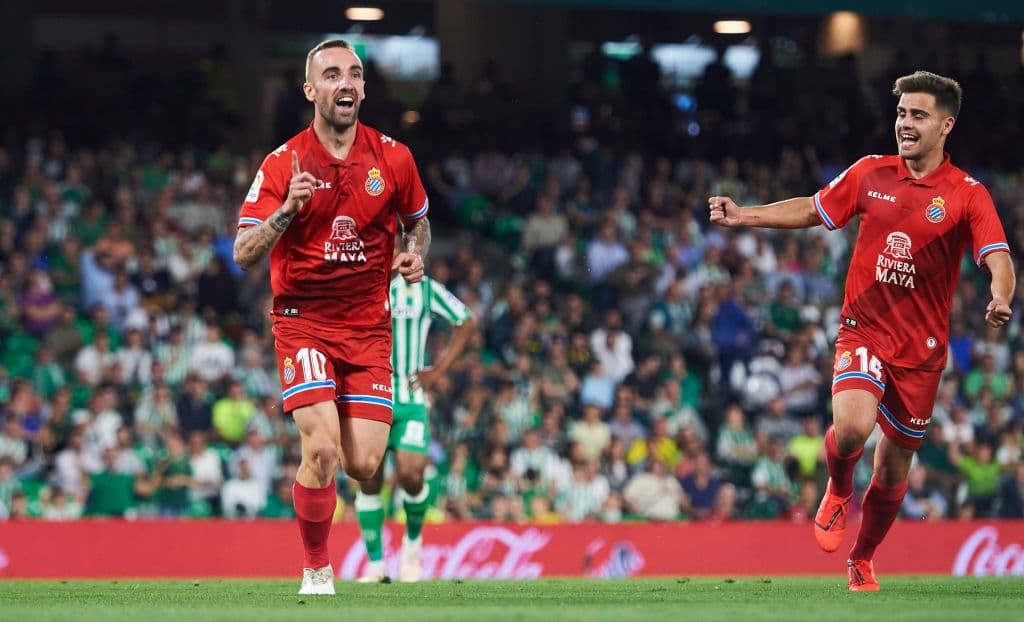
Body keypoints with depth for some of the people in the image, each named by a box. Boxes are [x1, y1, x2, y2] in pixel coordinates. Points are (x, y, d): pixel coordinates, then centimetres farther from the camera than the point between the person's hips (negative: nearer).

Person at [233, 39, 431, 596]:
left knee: (363, 465, -6)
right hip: (303, 321, -2)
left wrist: (414, 253, -2)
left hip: (368, 325, 2)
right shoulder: (283, 163, -6)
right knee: (322, 450, -20)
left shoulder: (392, 157, 2)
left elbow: (418, 220, 20)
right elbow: (243, 254, -9)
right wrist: (286, 211, -26)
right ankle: (316, 570, 1)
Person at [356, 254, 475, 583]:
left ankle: (413, 540, 14)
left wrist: (439, 370, 3)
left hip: (411, 399, -1)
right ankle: (376, 563, 6)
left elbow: (466, 322, 13)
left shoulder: (423, 288, 1)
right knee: (368, 480, -4)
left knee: (411, 475, -15)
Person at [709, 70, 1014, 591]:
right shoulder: (870, 174, 3)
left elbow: (998, 259, -15)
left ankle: (862, 561, 32)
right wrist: (743, 215, 8)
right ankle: (838, 491, 8)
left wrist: (1000, 299, -37)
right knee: (851, 425, -27)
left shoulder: (967, 195, -5)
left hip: (922, 347, 0)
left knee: (895, 465, 8)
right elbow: (813, 210, 16)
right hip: (863, 329, 0)